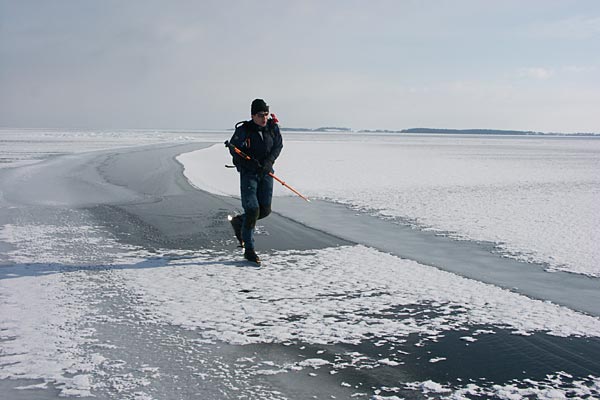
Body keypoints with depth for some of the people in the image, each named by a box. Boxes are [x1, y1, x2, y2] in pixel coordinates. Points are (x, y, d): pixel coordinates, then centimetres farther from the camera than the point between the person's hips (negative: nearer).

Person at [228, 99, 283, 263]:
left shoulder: (273, 127, -2)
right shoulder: (243, 130, -14)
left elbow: (278, 146, 5)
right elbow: (234, 149, -8)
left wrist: (269, 162, -12)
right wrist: (250, 164, -20)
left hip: (266, 172, 5)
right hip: (248, 173, -5)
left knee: (265, 210, 5)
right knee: (252, 210, -11)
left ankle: (238, 222, 34)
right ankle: (249, 250, 1)